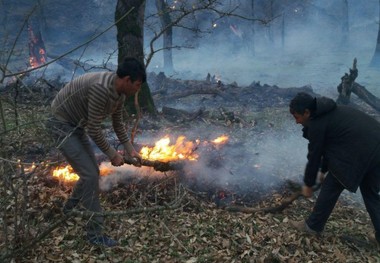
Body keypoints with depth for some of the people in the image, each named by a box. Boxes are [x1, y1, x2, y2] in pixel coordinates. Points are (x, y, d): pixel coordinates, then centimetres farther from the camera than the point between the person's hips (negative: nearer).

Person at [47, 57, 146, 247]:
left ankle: (70, 209, 41)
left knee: (92, 172, 15)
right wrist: (112, 154, -16)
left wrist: (130, 150, 9)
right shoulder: (101, 88, -33)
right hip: (62, 125, -9)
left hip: (77, 126, 9)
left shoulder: (120, 92, -3)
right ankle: (95, 233, 0)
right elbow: (94, 130, -28)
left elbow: (118, 124, 11)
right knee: (90, 175, -11)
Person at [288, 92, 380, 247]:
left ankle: (313, 226, 23)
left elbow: (314, 156, 0)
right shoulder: (331, 112, 21)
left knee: (330, 188, 9)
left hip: (357, 155, -9)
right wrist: (324, 170, 37)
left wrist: (308, 184, 13)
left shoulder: (317, 124, -7)